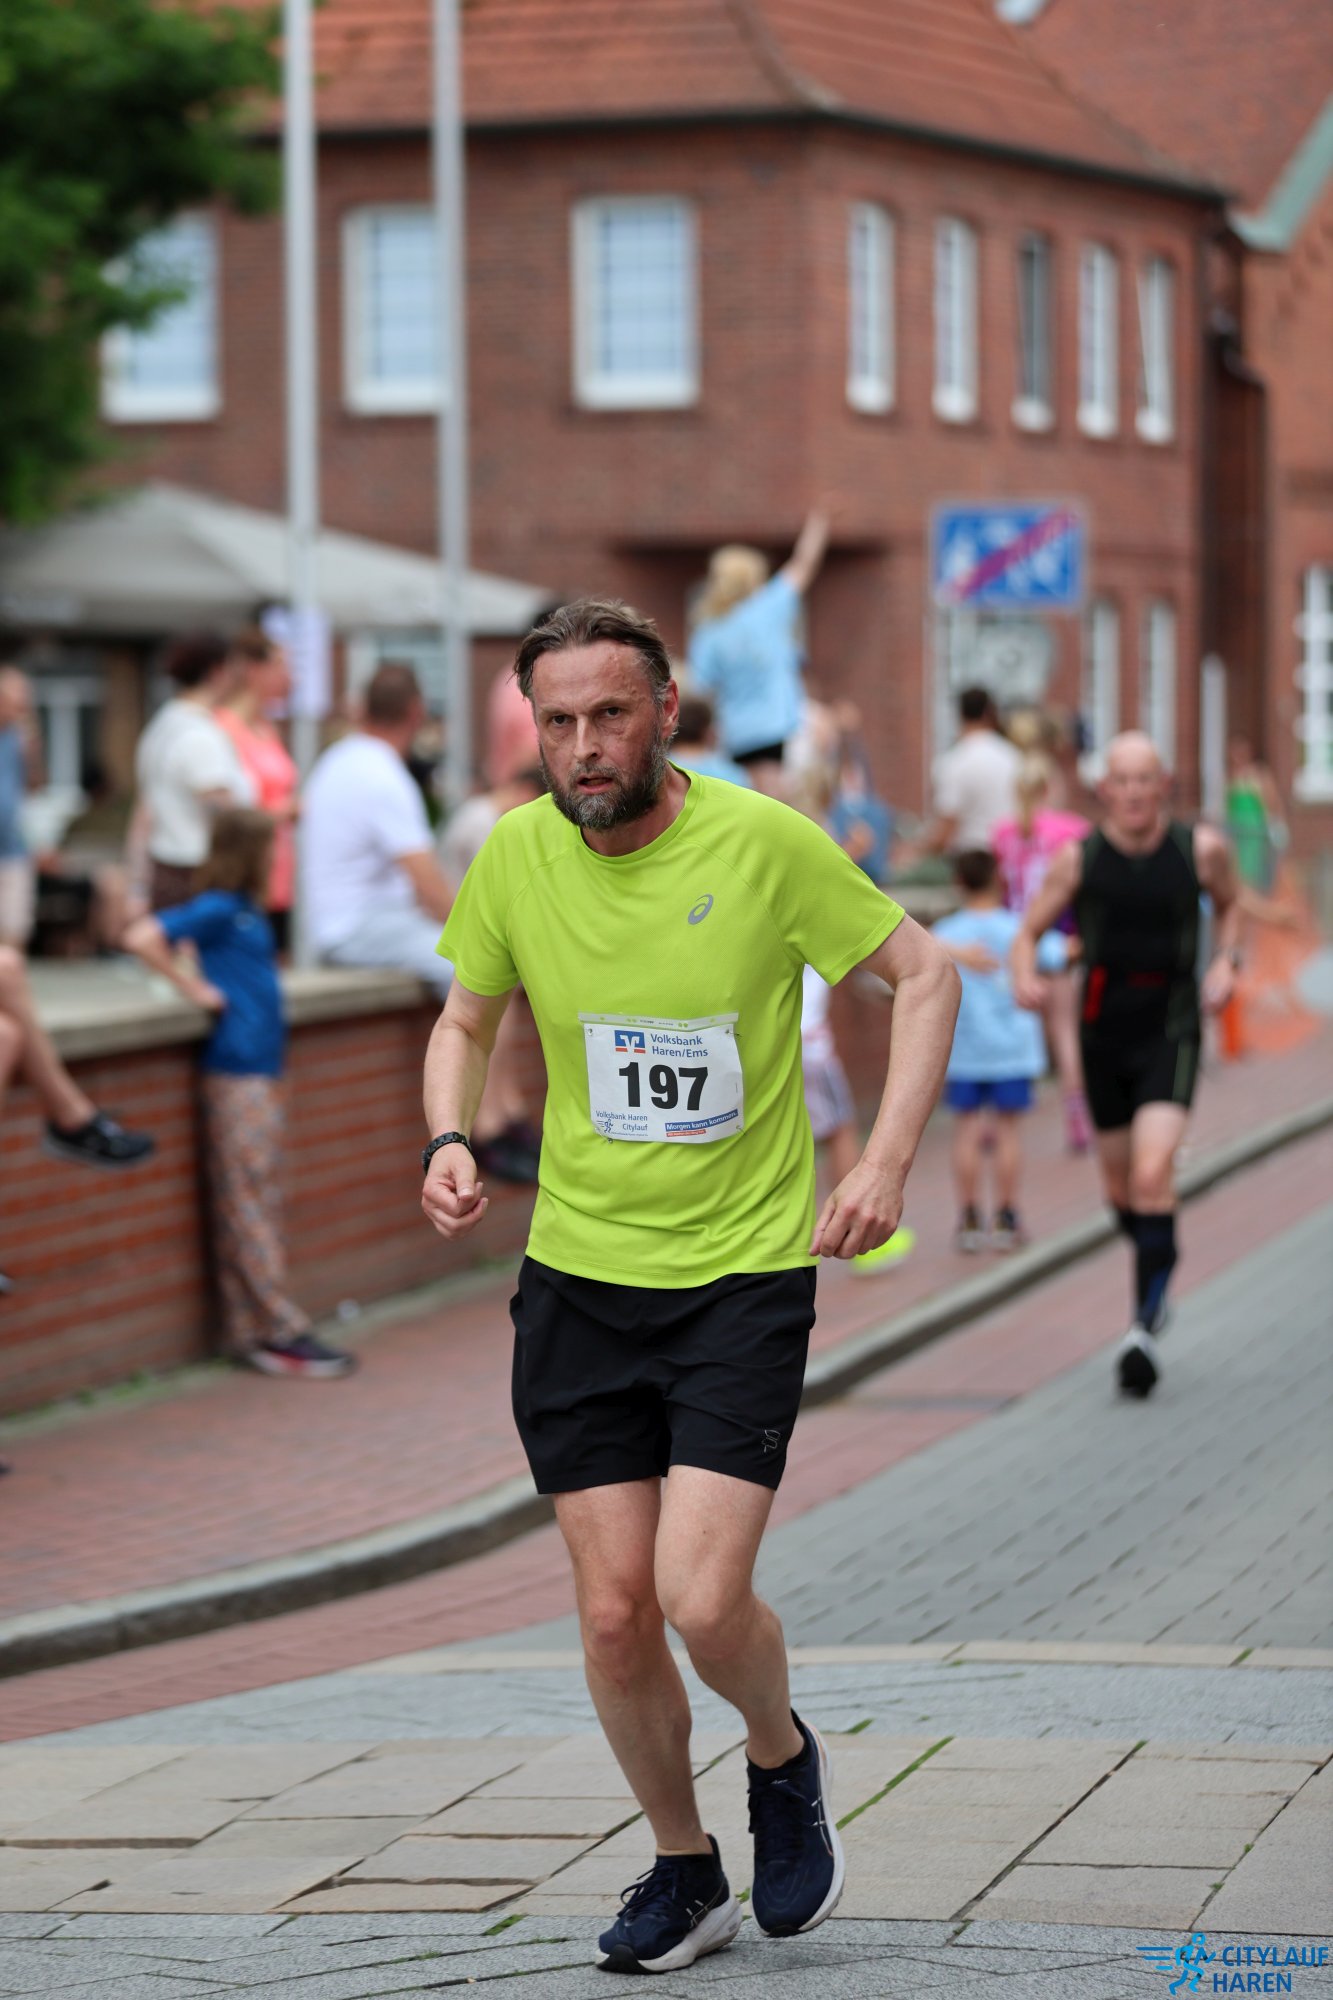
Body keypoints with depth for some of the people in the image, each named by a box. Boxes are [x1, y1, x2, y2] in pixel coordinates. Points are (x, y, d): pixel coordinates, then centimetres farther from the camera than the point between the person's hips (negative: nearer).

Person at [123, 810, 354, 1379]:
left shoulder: (246, 910, 13)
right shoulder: (216, 909, -12)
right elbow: (142, 938, -23)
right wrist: (196, 988, -16)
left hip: (261, 1071, 9)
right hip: (237, 1071, -9)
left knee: (260, 1203, 10)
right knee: (248, 1204, -5)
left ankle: (251, 1335, 14)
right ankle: (280, 1331, -4)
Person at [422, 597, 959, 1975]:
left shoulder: (761, 841, -12)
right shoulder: (514, 856, -3)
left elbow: (924, 976, 0)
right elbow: (466, 1020, 15)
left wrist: (885, 1161, -10)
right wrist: (449, 1140, -5)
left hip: (746, 1274, -3)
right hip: (576, 1278, 3)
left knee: (702, 1600, -14)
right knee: (614, 1617, 1)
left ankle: (783, 1758, 20)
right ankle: (683, 1870, 23)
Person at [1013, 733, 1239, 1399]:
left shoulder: (1201, 849, -4)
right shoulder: (1078, 858, -5)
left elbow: (1228, 902, 16)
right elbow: (1029, 931, 1)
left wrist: (1224, 962, 0)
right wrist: (1025, 976, -20)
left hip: (1172, 1036, -2)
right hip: (1103, 1035, 2)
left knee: (1153, 1173, -20)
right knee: (1120, 1185, 15)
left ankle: (1146, 1327, -18)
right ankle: (1155, 1271, 46)